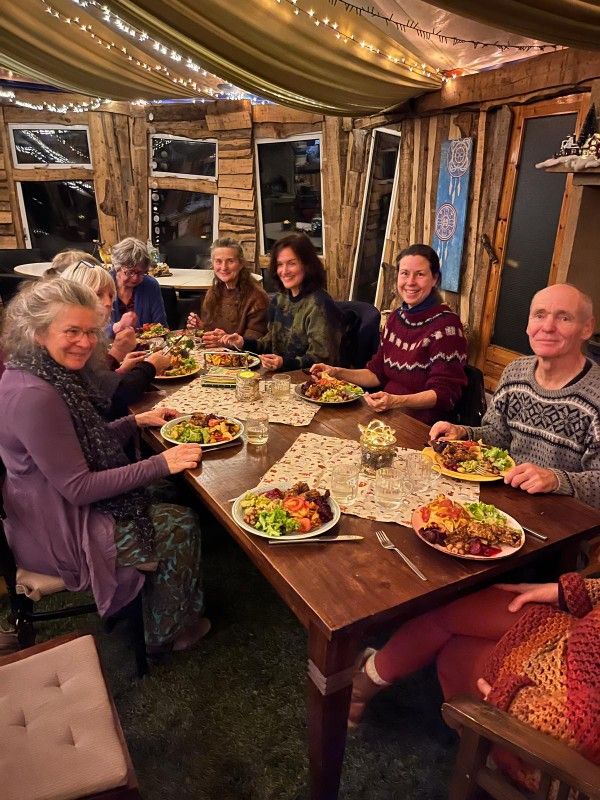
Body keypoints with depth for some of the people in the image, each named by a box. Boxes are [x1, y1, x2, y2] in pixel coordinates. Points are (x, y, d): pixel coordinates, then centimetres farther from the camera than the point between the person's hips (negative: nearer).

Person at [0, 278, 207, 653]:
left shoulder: (55, 373, 2)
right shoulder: (32, 395, -29)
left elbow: (85, 441, 12)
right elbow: (78, 488, -26)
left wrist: (138, 421, 1)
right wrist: (161, 464, -25)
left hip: (61, 507, 9)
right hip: (53, 532, -9)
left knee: (175, 496, 10)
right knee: (181, 526, -4)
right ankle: (168, 633, 20)